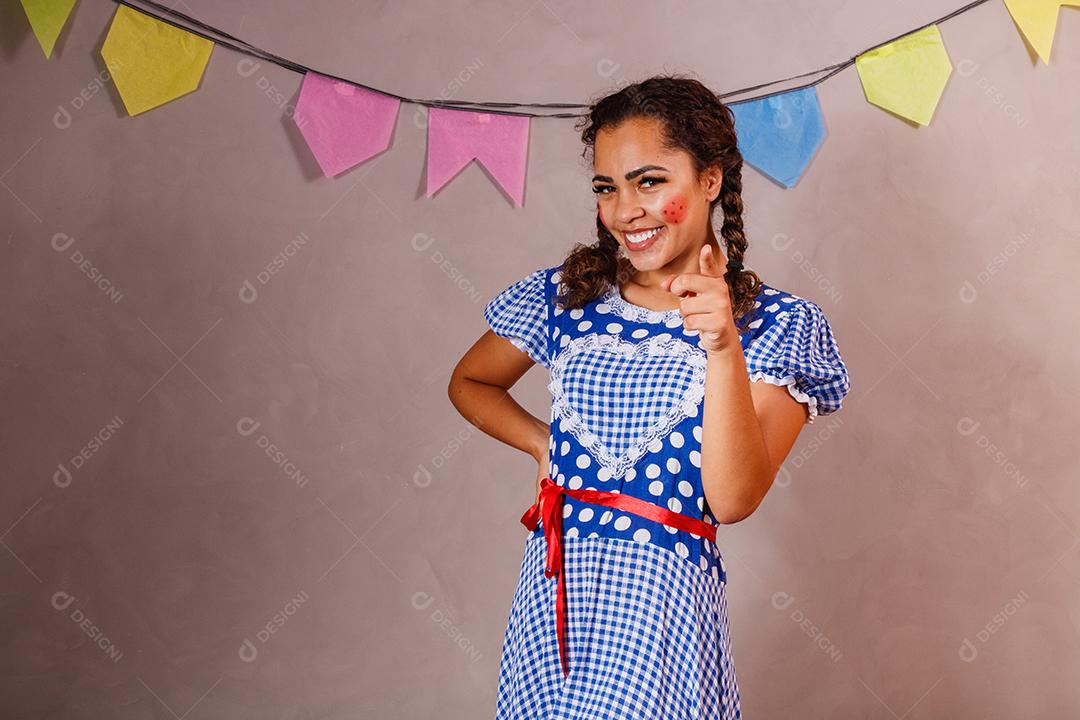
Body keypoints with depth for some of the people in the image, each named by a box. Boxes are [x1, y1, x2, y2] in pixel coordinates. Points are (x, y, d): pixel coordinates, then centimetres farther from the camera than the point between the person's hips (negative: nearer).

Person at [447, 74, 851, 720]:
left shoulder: (778, 325, -6)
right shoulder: (566, 294, 4)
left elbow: (733, 499, -17)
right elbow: (469, 383, 20)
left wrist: (723, 348, -27)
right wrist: (544, 444, 4)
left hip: (662, 603, -3)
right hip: (551, 591, 4)